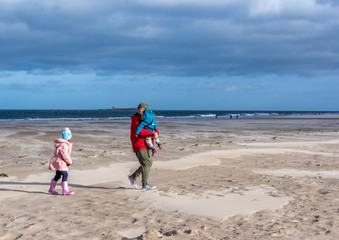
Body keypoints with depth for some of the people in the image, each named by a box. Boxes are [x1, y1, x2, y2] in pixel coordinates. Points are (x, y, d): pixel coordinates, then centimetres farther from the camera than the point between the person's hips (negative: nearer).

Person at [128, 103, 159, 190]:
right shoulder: (135, 120, -10)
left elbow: (155, 129, 15)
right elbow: (140, 131, -28)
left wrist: (156, 133, -9)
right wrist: (152, 134, -26)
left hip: (147, 145, 9)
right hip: (139, 146, -9)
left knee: (149, 163, 9)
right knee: (146, 164, -11)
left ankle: (133, 177, 21)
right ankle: (145, 184, -6)